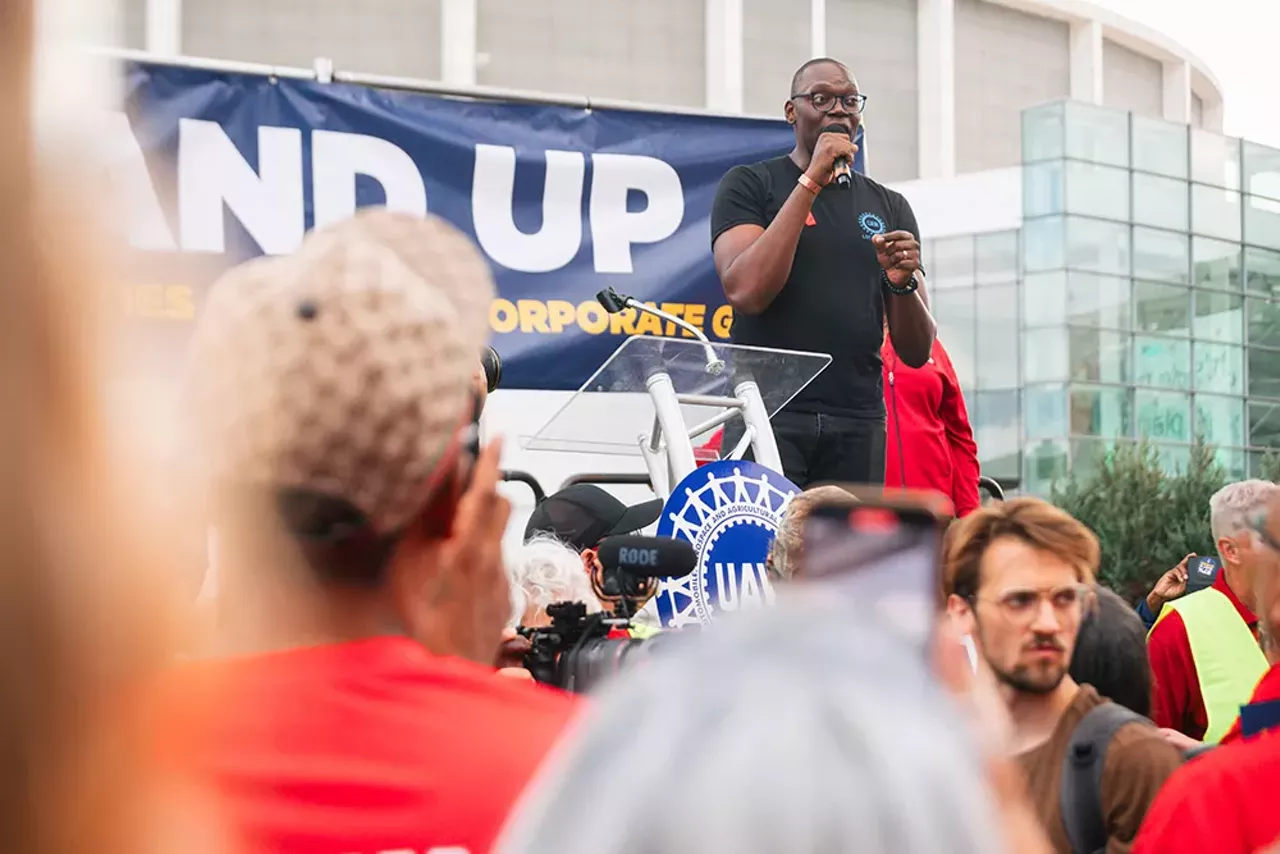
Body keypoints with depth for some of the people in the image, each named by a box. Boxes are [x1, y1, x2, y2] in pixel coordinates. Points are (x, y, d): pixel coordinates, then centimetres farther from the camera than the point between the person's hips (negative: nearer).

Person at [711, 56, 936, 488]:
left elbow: (916, 353, 14)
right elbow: (746, 291, -13)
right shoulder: (749, 185, 7)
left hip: (858, 424, 4)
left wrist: (903, 282, -8)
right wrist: (812, 181, -10)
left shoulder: (889, 207, 17)